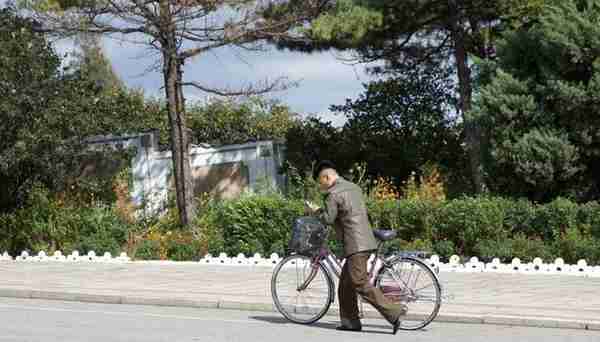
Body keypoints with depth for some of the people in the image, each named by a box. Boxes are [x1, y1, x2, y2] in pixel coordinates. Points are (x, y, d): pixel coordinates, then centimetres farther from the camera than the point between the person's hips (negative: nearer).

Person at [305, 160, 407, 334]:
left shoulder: (333, 194, -10)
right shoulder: (354, 187, 18)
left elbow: (328, 219, -12)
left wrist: (314, 211, 7)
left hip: (355, 244, -10)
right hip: (365, 240, 10)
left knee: (361, 284, -11)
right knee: (346, 283, 15)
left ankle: (394, 311, -16)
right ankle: (350, 321, 15)